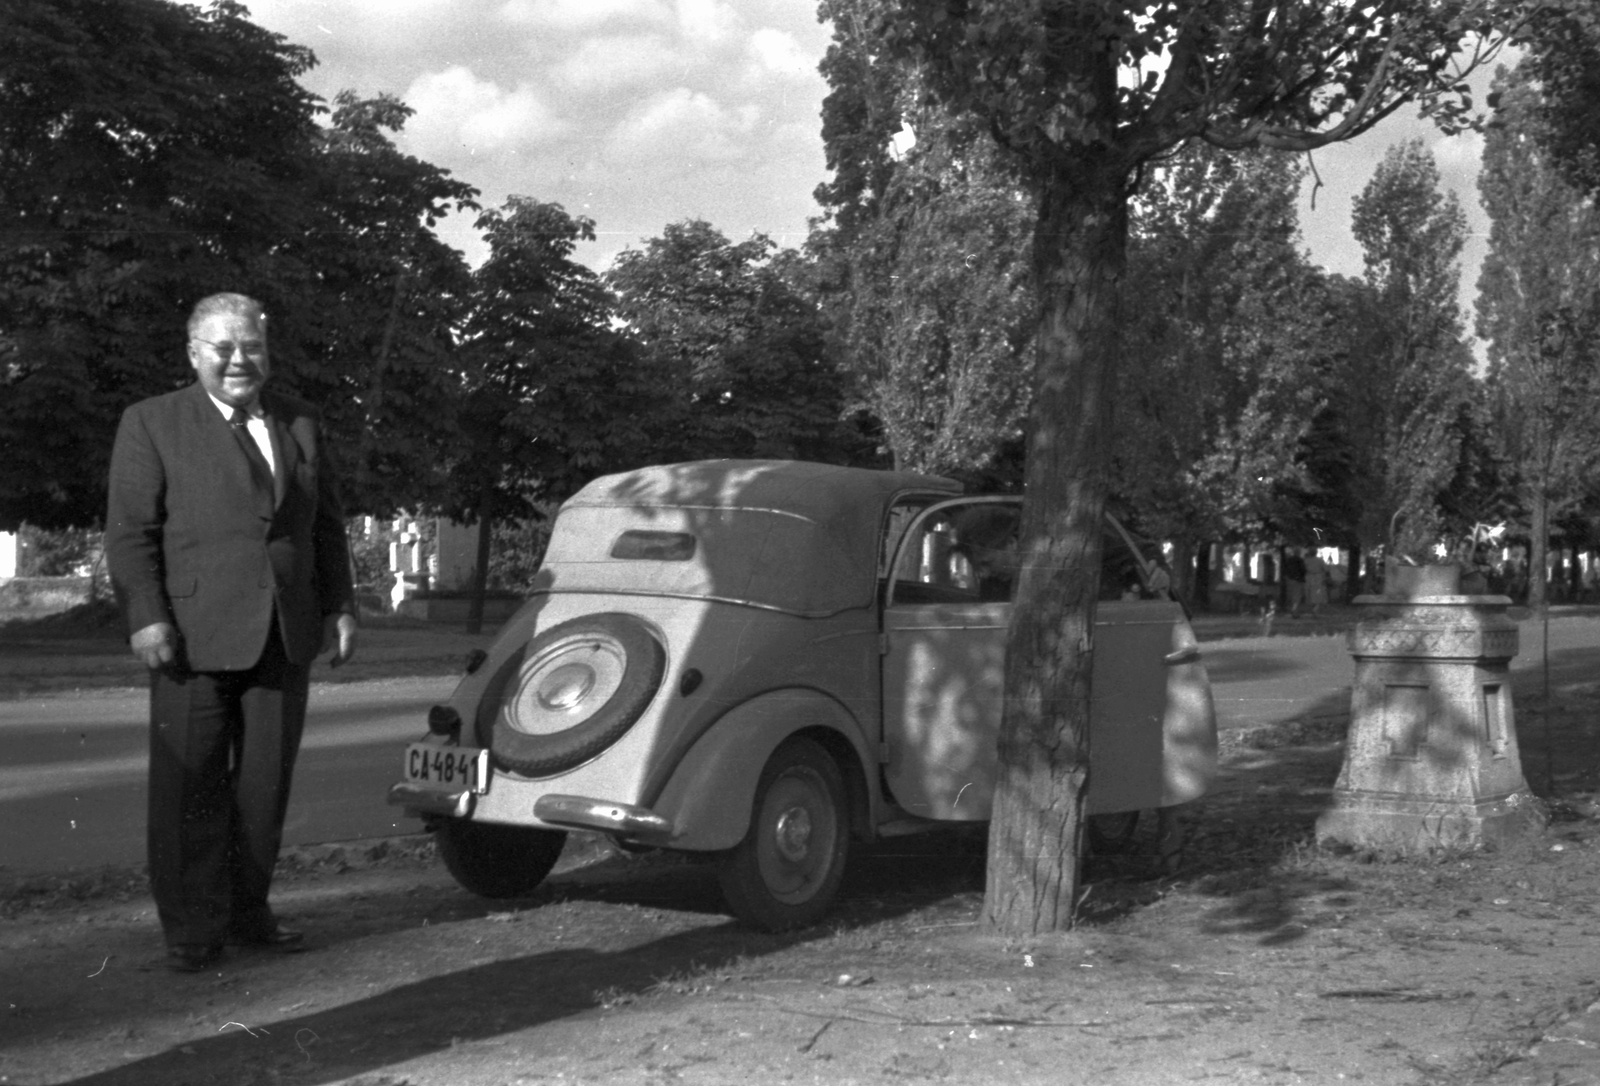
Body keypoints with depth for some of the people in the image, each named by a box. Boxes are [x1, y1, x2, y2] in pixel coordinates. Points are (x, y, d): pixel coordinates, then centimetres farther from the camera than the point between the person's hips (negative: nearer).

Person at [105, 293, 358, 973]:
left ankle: (248, 912, 21)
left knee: (265, 783, 9)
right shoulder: (153, 424, 3)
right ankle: (191, 930, 10)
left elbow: (327, 526, 19)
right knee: (190, 787, 1)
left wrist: (340, 606, 11)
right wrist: (146, 616, -13)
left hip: (284, 637, 4)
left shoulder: (300, 424, 16)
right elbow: (130, 531, -4)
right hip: (194, 636, -4)